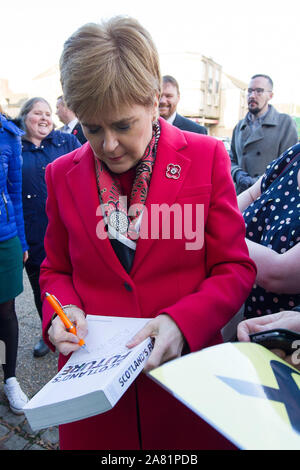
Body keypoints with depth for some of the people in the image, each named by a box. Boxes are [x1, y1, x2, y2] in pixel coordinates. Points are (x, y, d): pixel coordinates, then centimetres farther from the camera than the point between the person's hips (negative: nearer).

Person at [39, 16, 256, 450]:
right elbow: (56, 269, 9)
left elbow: (235, 267, -6)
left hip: (187, 374, -1)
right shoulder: (63, 174, -1)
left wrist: (181, 321, -21)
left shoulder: (206, 157, -8)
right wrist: (64, 309, -12)